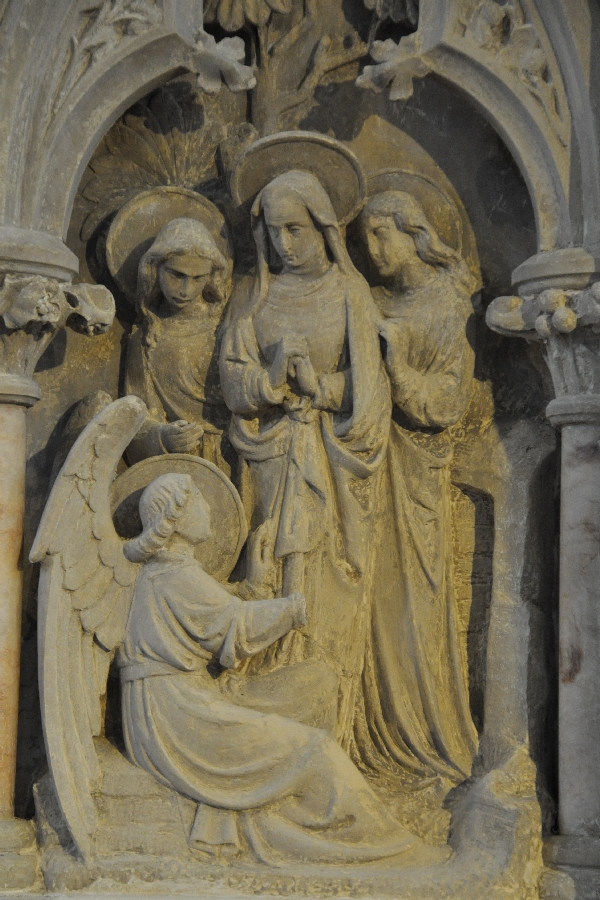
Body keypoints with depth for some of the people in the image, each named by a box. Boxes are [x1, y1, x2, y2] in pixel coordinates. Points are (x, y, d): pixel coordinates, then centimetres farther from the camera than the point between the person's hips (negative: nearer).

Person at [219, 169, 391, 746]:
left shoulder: (349, 292, 5)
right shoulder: (253, 296, 10)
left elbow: (365, 386, -1)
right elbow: (234, 380, 2)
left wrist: (316, 382, -15)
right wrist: (275, 375, -17)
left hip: (333, 459, -1)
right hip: (273, 458, 1)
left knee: (329, 585, -6)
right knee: (276, 581, -5)